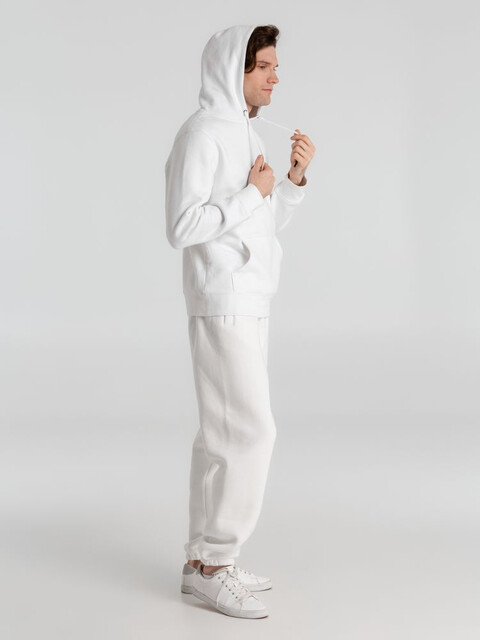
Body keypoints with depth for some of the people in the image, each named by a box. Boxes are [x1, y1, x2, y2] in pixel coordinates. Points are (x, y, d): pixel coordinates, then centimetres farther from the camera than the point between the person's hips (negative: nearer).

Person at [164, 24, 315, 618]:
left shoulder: (246, 133, 16)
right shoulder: (202, 132, -13)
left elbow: (269, 224, 17)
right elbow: (182, 227, -20)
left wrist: (294, 178, 2)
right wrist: (251, 193, -14)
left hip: (252, 303, 9)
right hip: (223, 307, -9)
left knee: (224, 434, 10)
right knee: (250, 431, -9)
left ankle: (206, 561, 17)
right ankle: (214, 562, 1)